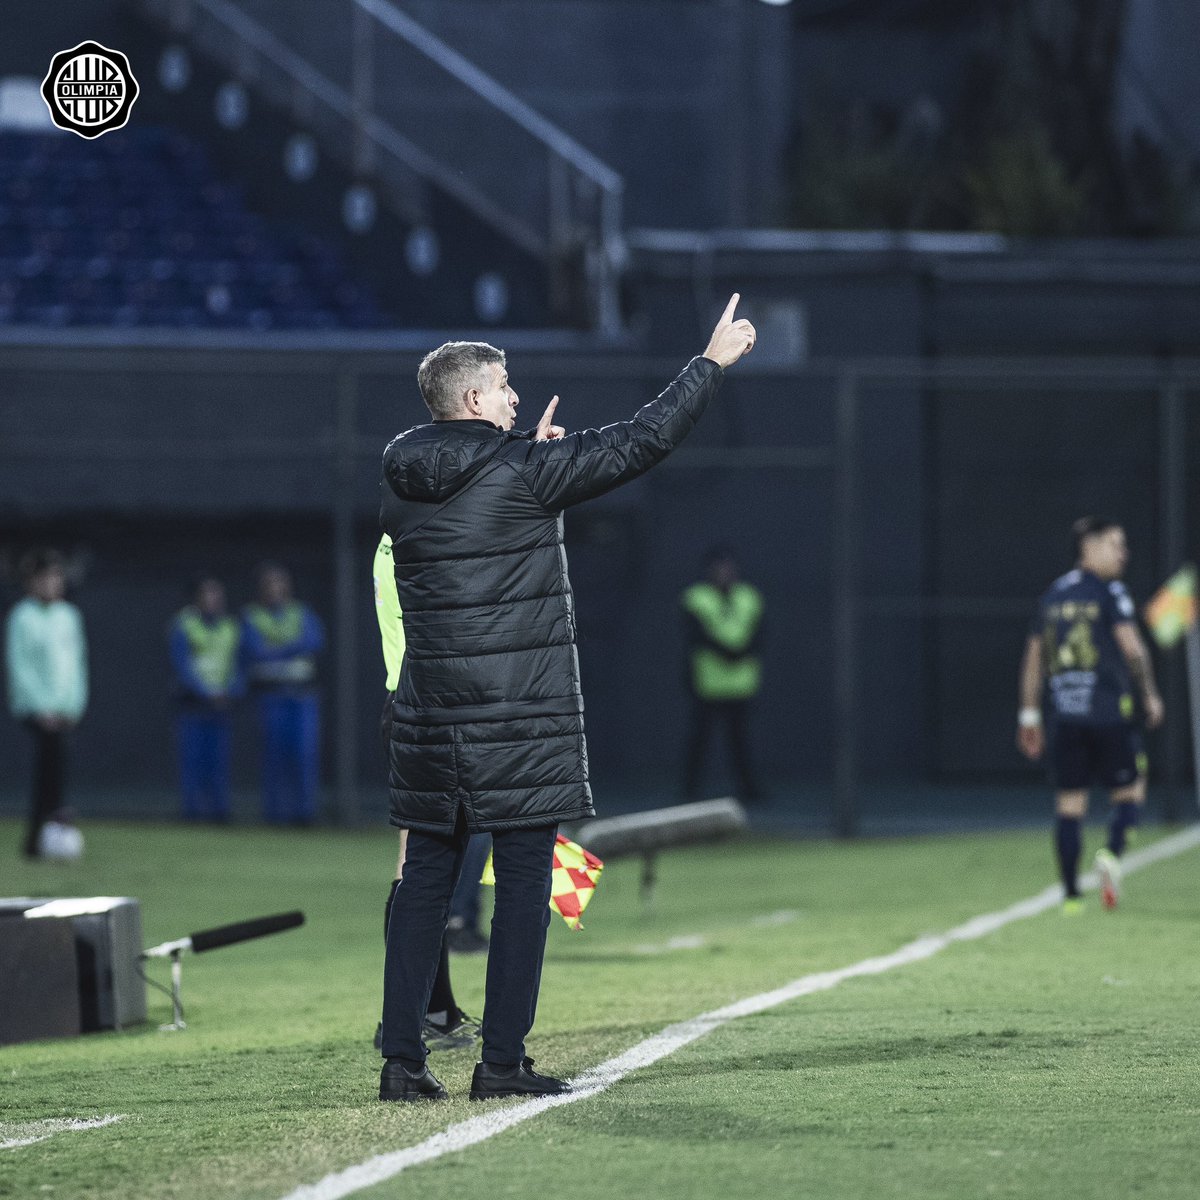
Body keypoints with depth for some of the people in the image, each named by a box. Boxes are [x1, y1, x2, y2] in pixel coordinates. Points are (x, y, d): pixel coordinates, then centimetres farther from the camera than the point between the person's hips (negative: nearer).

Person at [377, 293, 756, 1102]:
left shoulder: (403, 484, 7)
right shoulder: (523, 474, -10)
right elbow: (639, 443, -4)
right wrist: (713, 364, 6)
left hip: (432, 716, 6)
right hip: (521, 721, -6)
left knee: (426, 881, 8)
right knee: (524, 882, -1)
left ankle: (402, 1059, 6)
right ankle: (502, 1060, -3)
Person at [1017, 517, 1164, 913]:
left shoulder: (1053, 595, 13)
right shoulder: (1110, 592, -5)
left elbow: (1034, 657, 15)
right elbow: (1131, 646, -12)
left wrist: (1029, 713, 19)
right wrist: (1150, 695, 0)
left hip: (1064, 713, 5)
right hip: (1110, 712, -5)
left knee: (1069, 802, 6)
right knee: (1129, 790, 7)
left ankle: (1071, 895, 3)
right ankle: (1113, 853, -19)